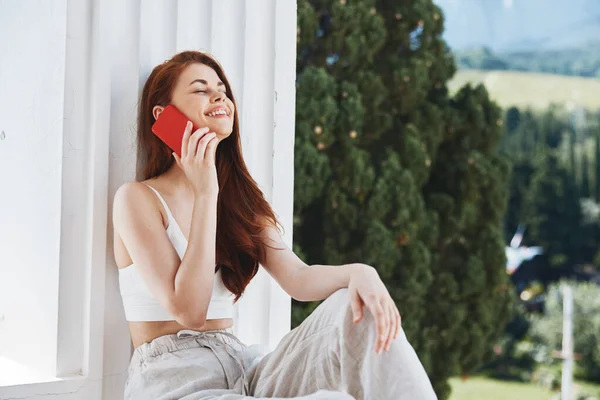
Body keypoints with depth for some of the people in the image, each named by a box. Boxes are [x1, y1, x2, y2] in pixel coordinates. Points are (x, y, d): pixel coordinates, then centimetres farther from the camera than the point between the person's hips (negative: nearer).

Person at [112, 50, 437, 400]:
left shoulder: (238, 200, 16)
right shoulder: (137, 198, -4)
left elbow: (297, 279, 0)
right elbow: (187, 310, -15)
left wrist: (357, 273, -22)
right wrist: (205, 194, -15)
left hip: (243, 369, 7)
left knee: (362, 309, -19)